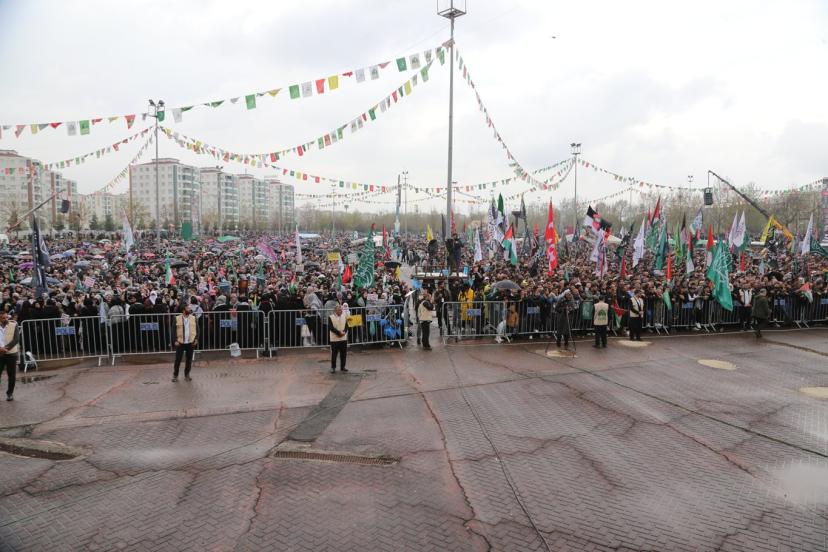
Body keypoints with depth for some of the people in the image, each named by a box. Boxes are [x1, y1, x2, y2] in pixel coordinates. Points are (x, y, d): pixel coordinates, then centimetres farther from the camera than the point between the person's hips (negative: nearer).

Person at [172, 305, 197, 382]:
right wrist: (175, 340, -9)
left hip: (190, 343, 2)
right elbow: (174, 330, -2)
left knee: (189, 360, 9)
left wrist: (196, 339, -3)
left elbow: (197, 329, 6)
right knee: (178, 359, 3)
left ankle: (187, 374, 22)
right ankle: (175, 375, 15)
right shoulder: (177, 319, -3)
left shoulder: (193, 318, 3)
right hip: (180, 343, -2)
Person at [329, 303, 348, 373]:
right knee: (334, 354, -1)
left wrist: (344, 332, -15)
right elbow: (331, 328, -13)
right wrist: (339, 332, -18)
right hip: (335, 339, -4)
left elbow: (346, 326, 4)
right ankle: (333, 367, 8)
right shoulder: (331, 317, -6)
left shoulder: (344, 316, 7)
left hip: (344, 338, 4)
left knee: (343, 353, 7)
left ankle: (342, 366, 19)